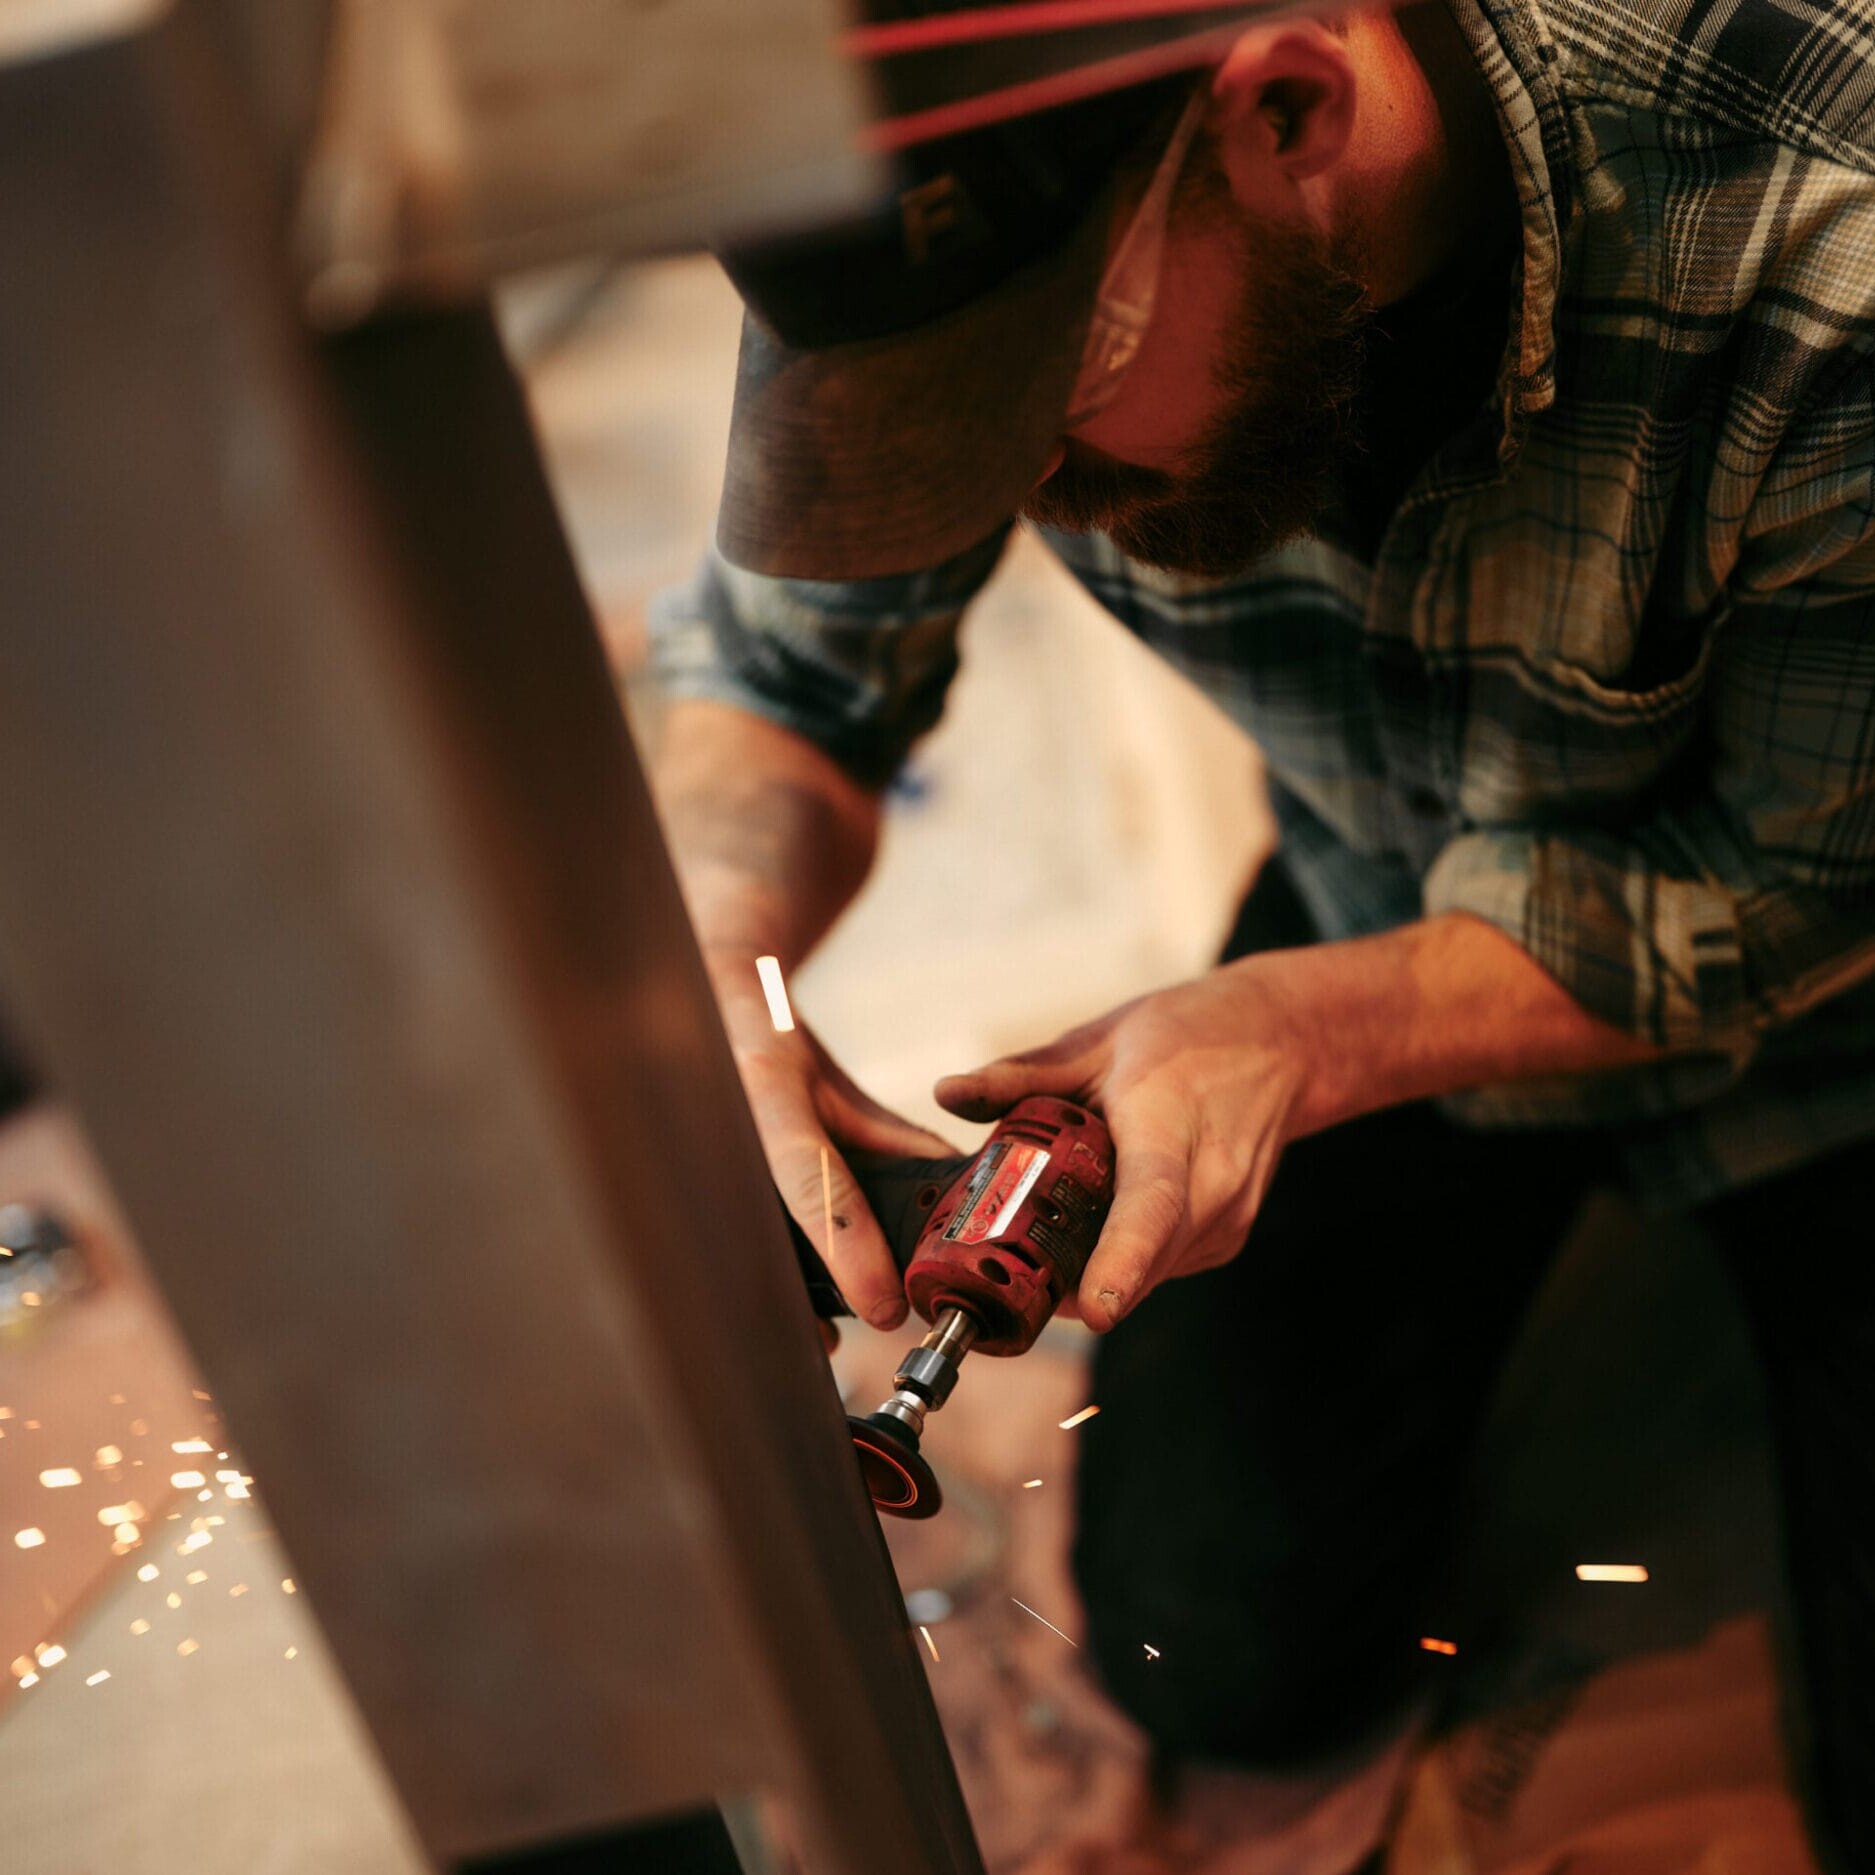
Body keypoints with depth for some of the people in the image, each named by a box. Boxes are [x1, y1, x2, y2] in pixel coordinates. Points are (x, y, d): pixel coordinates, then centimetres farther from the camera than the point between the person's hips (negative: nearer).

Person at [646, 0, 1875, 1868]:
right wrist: (704, 960, -32)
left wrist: (1302, 1031, -36)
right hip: (1388, 908, 3)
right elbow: (787, 667, -10)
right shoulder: (962, 216, -25)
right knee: (1221, 1656, 9)